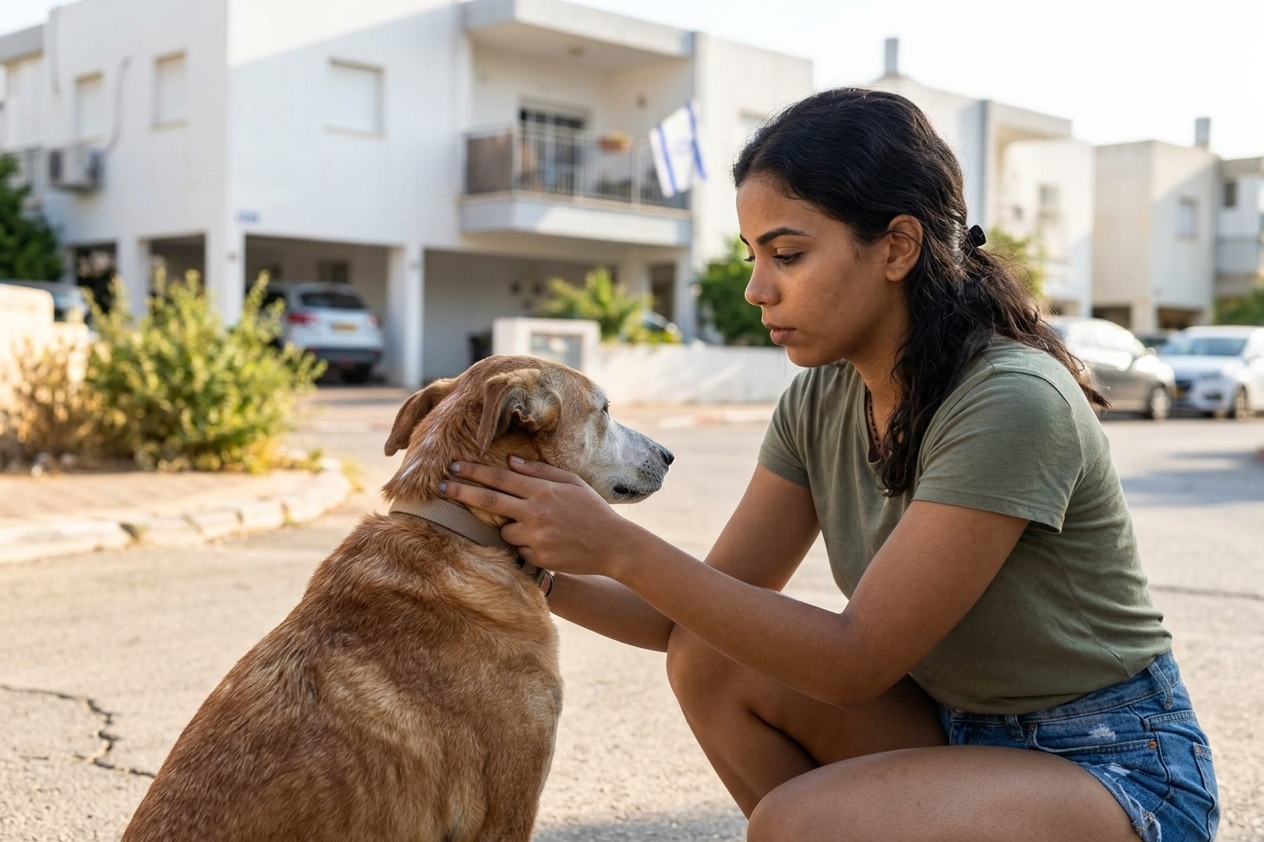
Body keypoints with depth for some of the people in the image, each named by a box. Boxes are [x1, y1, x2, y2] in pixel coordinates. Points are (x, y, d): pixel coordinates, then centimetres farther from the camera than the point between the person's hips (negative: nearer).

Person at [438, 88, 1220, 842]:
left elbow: (855, 659, -26)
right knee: (711, 662, -12)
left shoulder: (1011, 403, -26)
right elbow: (702, 613, 0)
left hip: (1118, 767, -7)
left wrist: (619, 545, -28)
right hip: (956, 730, 7)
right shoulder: (822, 401, -3)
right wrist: (540, 572, -16)